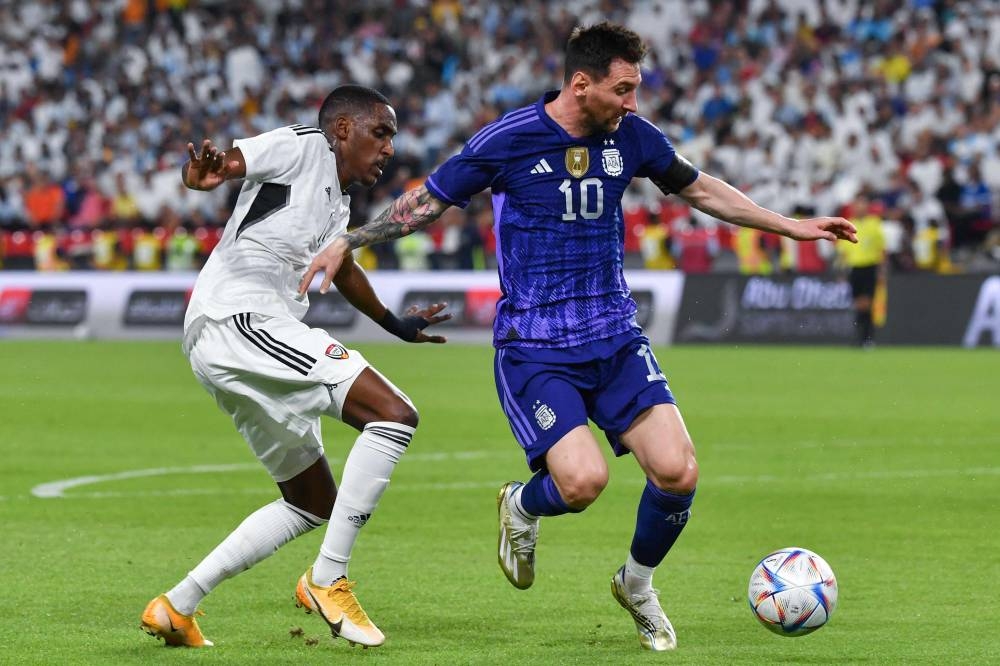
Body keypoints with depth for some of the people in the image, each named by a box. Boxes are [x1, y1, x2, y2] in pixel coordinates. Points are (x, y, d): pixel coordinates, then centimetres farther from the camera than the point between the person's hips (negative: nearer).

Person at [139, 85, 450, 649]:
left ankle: (177, 607, 18)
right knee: (393, 413, -18)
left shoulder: (336, 205, 25)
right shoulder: (303, 147, -1)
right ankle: (328, 581, -16)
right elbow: (232, 163, -15)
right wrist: (207, 173, -39)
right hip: (240, 320, -11)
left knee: (313, 504, 18)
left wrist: (394, 322, 59)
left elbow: (340, 264, 45)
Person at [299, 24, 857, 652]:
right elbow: (428, 201, 1)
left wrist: (792, 226, 21)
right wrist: (348, 242, -4)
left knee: (677, 472, -12)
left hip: (616, 338, 4)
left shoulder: (632, 136, 1)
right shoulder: (509, 140, -12)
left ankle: (638, 584, 18)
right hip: (532, 347, -4)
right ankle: (521, 505, 15)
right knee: (583, 480, -23)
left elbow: (700, 189, 19)